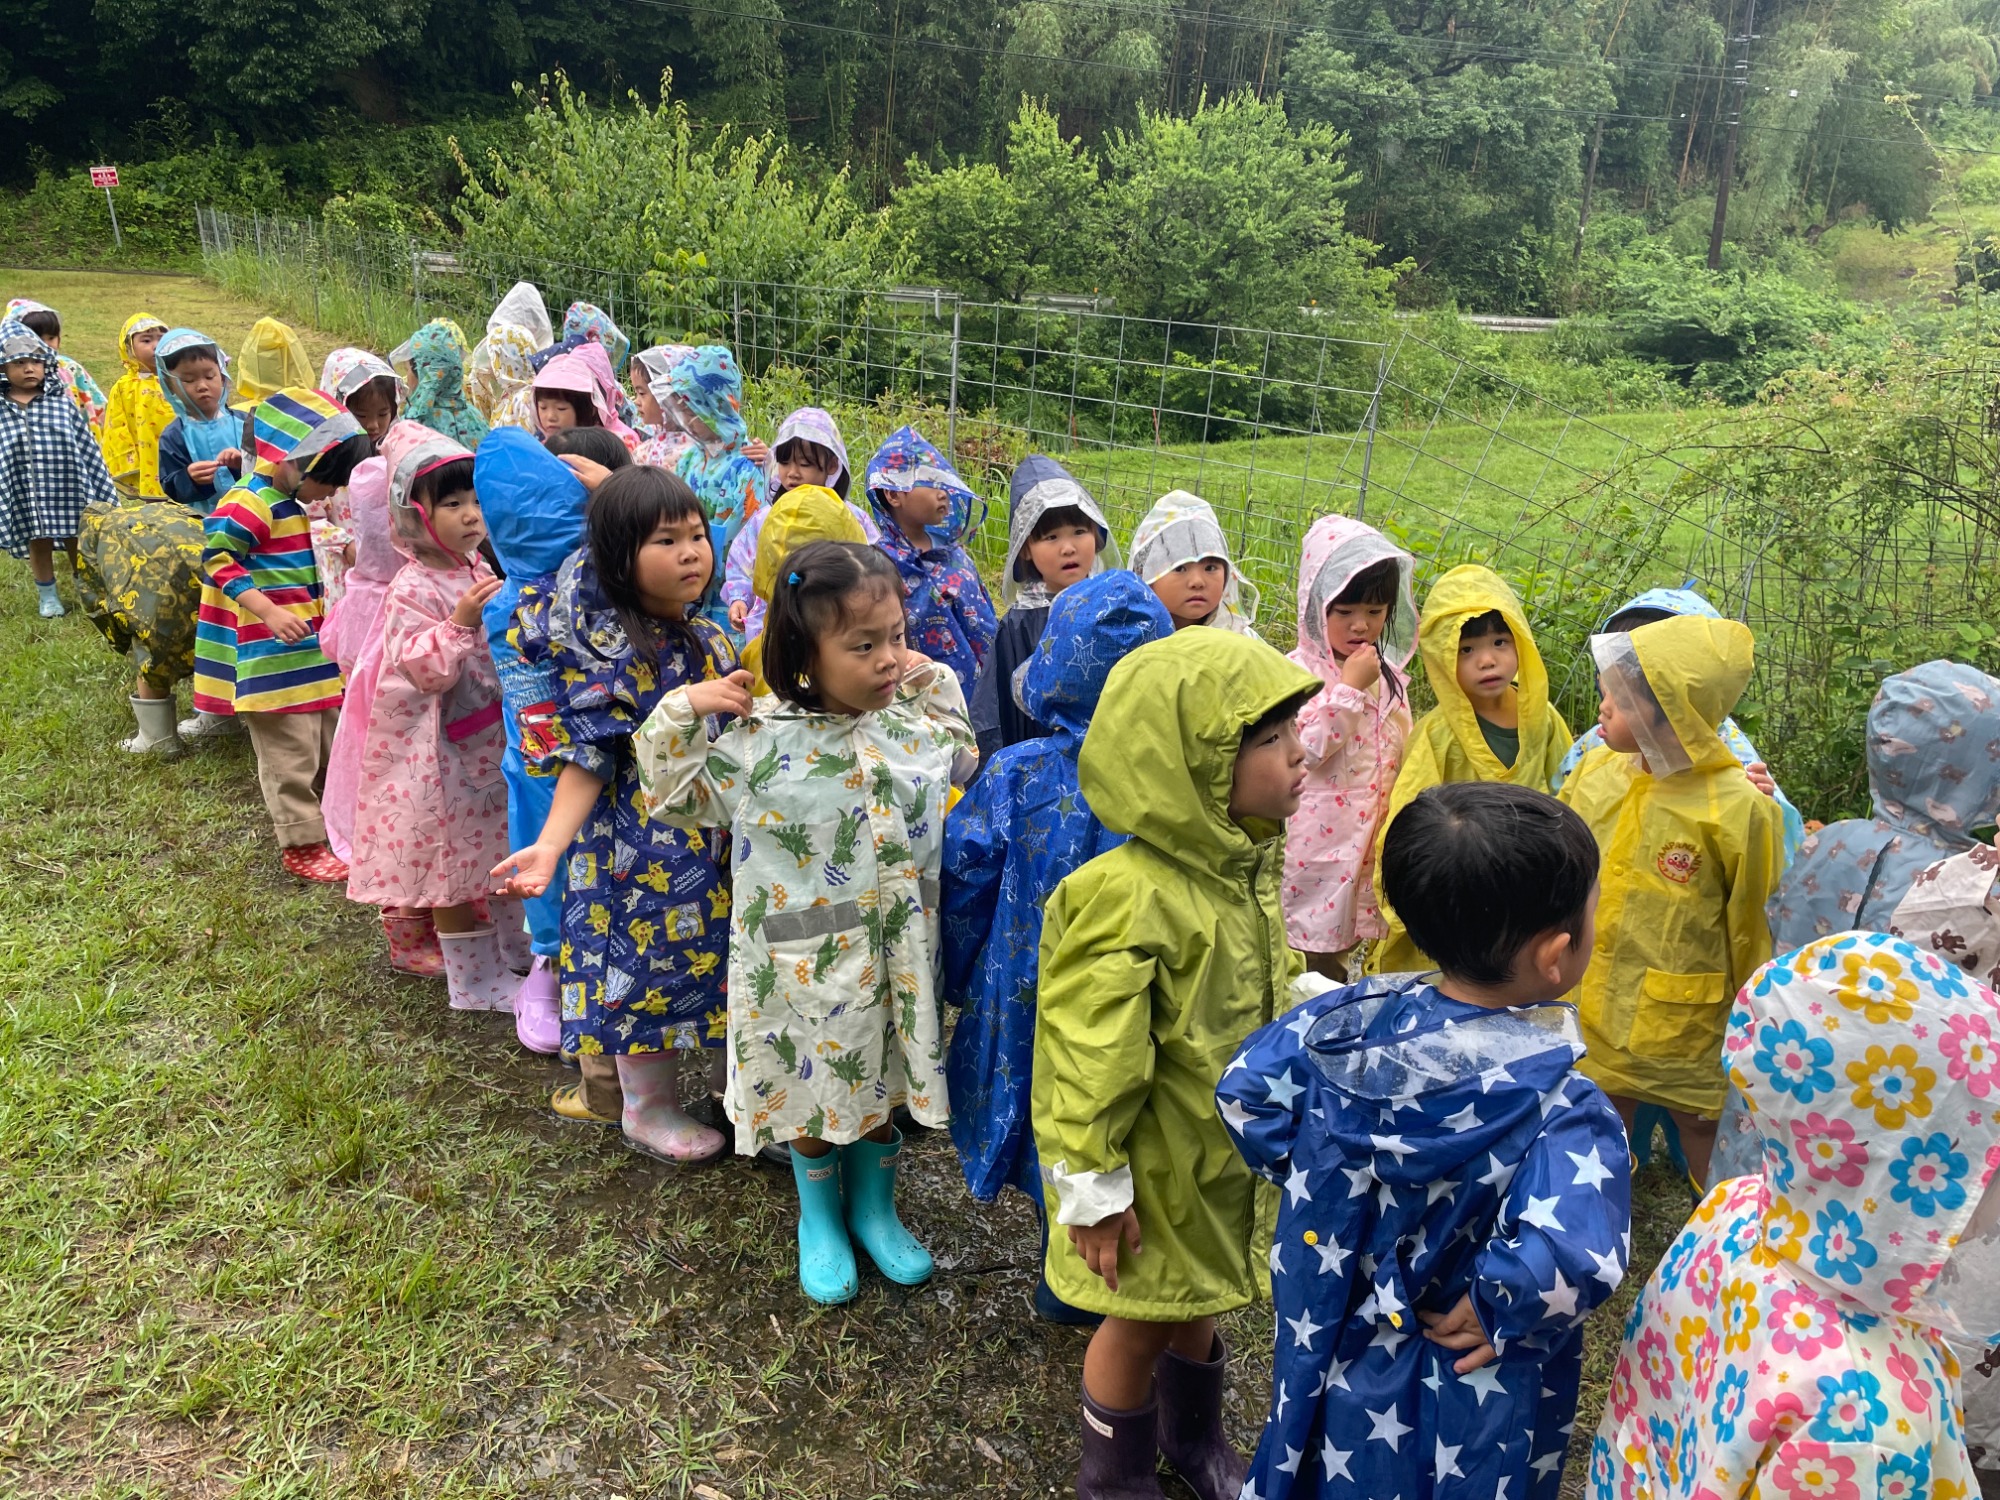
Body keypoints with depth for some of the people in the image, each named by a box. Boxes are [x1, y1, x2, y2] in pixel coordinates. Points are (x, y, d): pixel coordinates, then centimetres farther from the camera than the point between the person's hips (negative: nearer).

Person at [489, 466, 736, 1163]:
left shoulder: (708, 637, 3)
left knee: (712, 956, 19)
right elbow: (588, 759, -21)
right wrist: (549, 844, -29)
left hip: (714, 840, 7)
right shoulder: (606, 652, -19)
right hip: (643, 845, -7)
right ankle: (649, 1109, 28)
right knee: (653, 959, 6)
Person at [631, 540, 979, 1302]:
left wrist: (935, 685, 4)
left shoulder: (917, 718, -7)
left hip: (897, 952, 3)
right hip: (807, 963, -3)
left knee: (884, 1085, 21)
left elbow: (961, 765, 16)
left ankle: (873, 1207, 47)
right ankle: (820, 1219, 44)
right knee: (814, 1095, 17)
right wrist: (681, 715, -16)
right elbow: (676, 798, -3)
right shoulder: (758, 740, -17)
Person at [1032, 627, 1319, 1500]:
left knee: (1196, 1300, 28)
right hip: (1157, 1166, -7)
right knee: (1141, 1319, 15)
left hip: (1229, 1149, 7)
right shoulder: (1129, 900, -33)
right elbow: (1091, 1062, -27)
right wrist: (1094, 1189, -19)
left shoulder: (1244, 865, -6)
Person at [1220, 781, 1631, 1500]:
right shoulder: (1562, 1113, -29)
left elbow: (1245, 1091, -8)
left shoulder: (1348, 1020, -16)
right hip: (1475, 1401, -3)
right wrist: (1497, 1313, -23)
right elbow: (1572, 1259, -41)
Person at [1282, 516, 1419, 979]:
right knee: (1309, 961, 2)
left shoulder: (1389, 677, 9)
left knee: (1342, 948, 14)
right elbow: (1307, 748, -21)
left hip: (1368, 842, 6)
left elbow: (1401, 757, 17)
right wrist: (1350, 687, -19)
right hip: (1317, 843, -5)